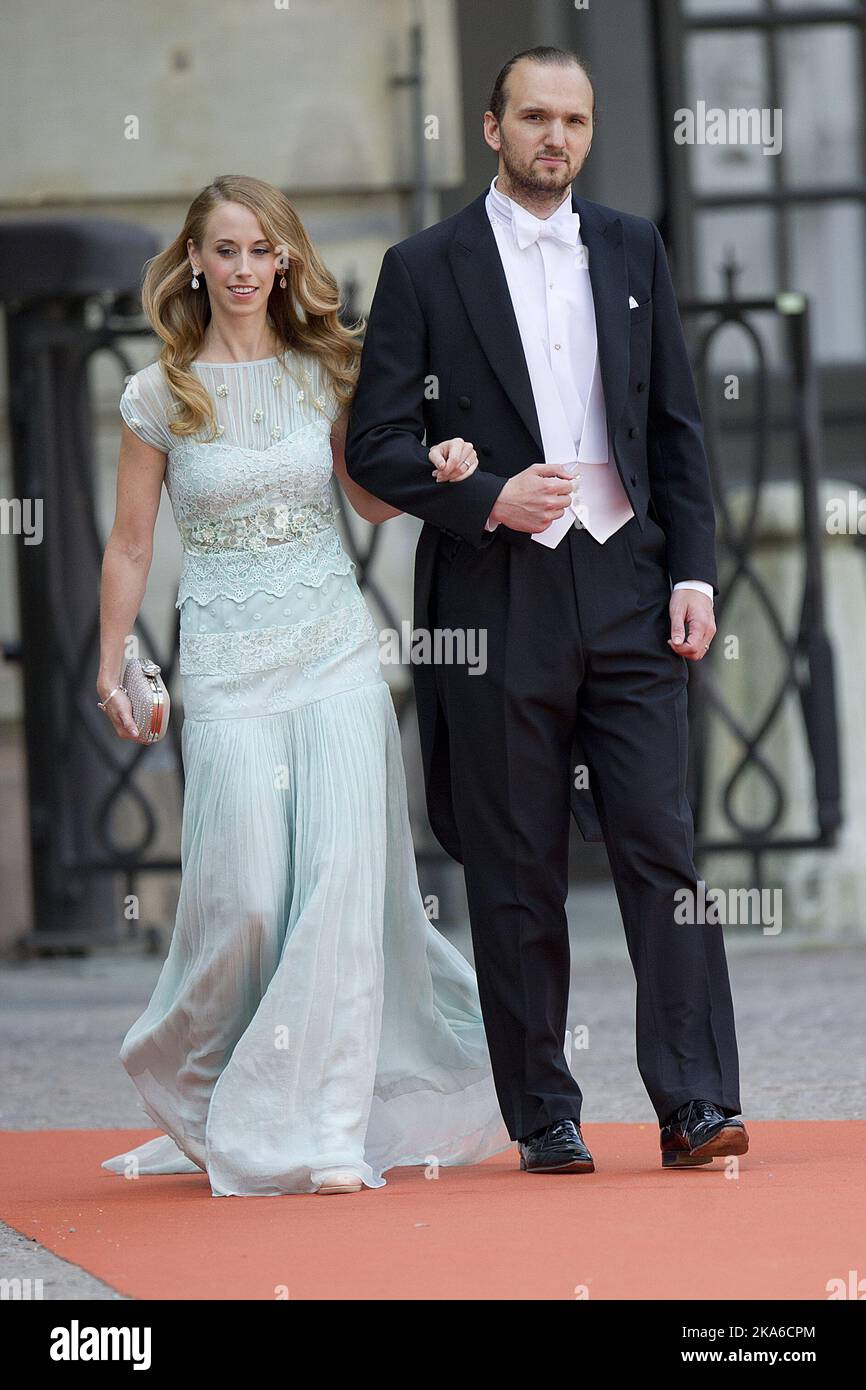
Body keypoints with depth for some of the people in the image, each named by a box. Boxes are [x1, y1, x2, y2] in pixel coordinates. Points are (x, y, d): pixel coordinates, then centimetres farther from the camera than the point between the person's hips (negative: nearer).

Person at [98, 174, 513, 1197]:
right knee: (244, 897, -4)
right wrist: (110, 669, 7)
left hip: (337, 657, 2)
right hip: (229, 669, -2)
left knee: (344, 881, -8)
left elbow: (372, 499, 16)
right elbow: (130, 545, 7)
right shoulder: (159, 397, 0)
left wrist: (435, 469, -4)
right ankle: (187, 1074, 25)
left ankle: (326, 1128, -4)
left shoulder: (320, 373, 6)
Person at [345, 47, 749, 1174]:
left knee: (663, 848, -6)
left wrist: (694, 571, 4)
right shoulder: (425, 268, 3)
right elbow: (377, 445, 0)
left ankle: (696, 1104, -6)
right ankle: (543, 1118, 8)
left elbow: (678, 427, 13)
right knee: (517, 877, 2)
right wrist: (488, 500, -15)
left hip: (626, 590, 2)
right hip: (496, 605, -2)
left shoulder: (632, 251, 12)